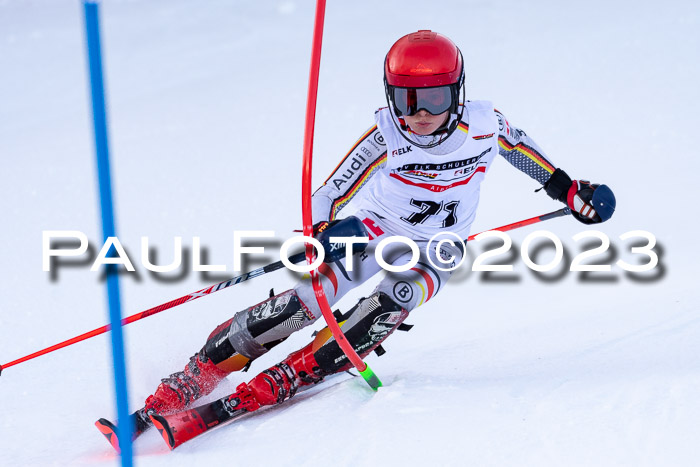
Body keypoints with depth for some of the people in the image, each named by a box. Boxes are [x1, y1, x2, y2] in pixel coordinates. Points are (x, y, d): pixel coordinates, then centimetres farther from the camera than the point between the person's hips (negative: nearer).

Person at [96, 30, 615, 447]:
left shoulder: (483, 125, -15)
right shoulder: (386, 137, -21)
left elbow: (522, 147, 8)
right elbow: (330, 194, -22)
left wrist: (568, 189, 14)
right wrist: (319, 232, -42)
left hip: (431, 255, 1)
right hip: (369, 232, -1)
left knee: (393, 300, -31)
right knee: (311, 297, -22)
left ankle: (275, 384, -33)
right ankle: (177, 392, -19)